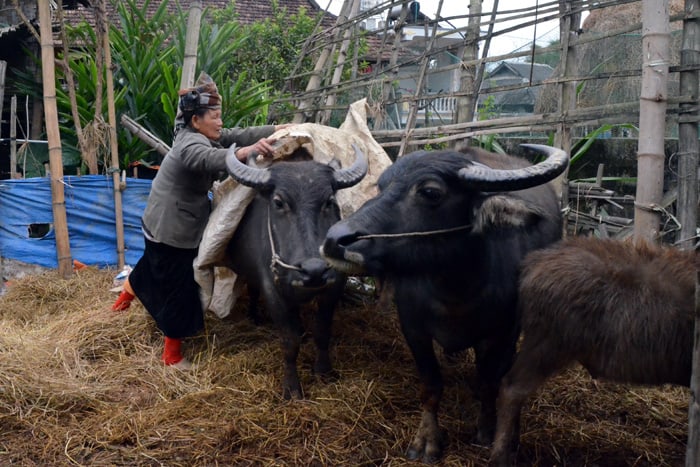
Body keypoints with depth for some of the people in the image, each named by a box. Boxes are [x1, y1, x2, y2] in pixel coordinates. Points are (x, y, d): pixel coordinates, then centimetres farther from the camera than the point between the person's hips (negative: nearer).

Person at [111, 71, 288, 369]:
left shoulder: (200, 135, 3)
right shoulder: (190, 145, -27)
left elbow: (239, 135, -5)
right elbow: (211, 159, -50)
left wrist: (278, 130, -17)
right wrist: (247, 152, -68)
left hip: (166, 227, 10)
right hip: (171, 231, -10)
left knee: (154, 268, 31)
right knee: (179, 290, 1)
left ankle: (124, 298, 57)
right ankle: (172, 354, 15)